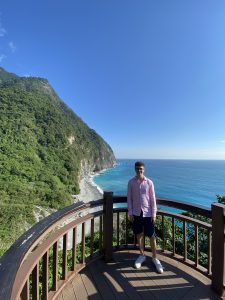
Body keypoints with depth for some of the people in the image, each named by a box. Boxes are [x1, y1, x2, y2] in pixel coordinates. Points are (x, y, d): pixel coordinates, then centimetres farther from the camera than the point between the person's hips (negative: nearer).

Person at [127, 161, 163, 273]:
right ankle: (142, 255, 36)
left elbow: (153, 199, -4)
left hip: (147, 213, -1)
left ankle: (154, 258, 29)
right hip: (136, 213, 1)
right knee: (139, 234, 16)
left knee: (151, 236, 8)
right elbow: (129, 198, 0)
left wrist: (154, 214, -4)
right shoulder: (131, 182, -5)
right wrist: (130, 213, -3)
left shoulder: (149, 182, -8)